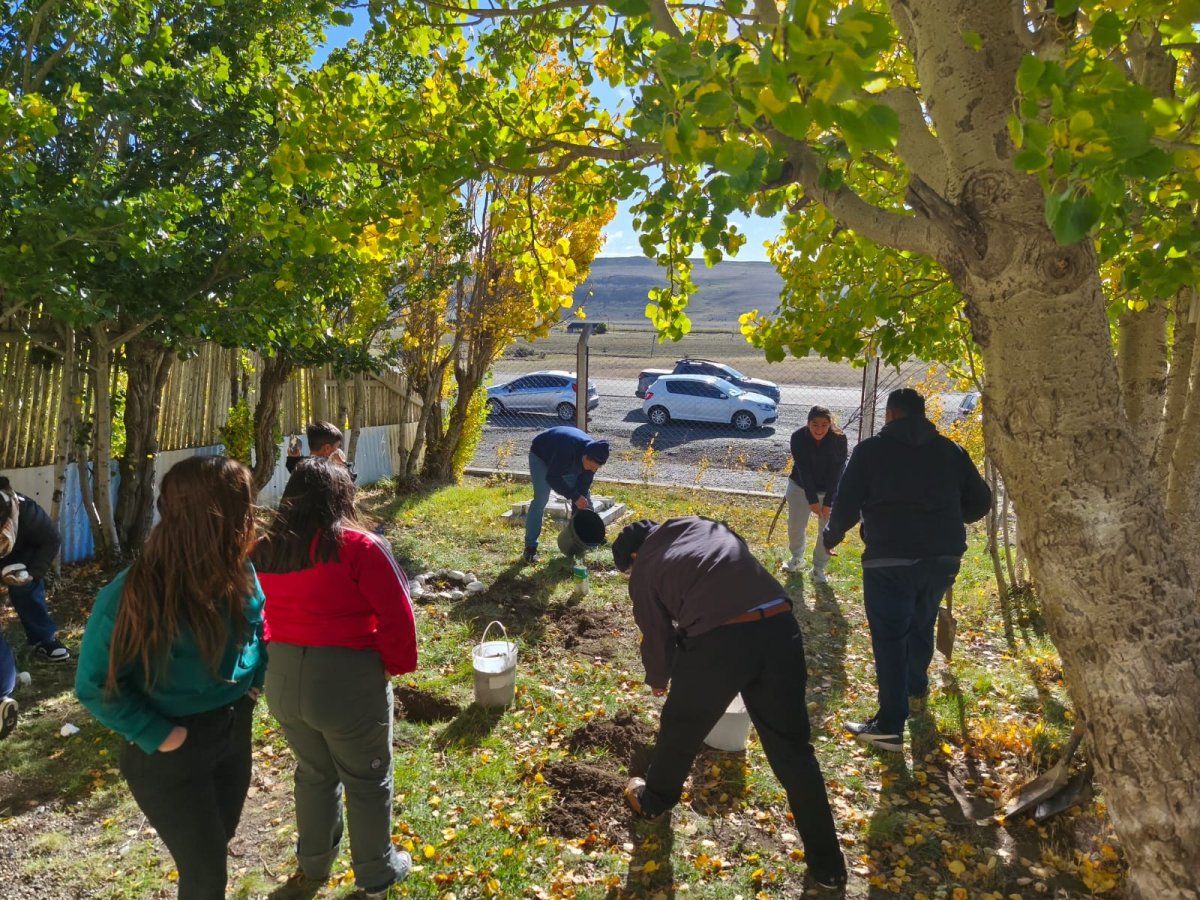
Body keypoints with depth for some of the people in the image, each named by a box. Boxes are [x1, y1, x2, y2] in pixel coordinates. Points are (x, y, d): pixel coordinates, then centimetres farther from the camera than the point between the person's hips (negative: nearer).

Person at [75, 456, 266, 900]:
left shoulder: (237, 569, -10)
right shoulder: (134, 594, -28)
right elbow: (94, 684, -18)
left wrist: (256, 677, 0)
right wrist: (157, 736, -20)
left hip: (234, 727, 6)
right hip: (172, 754, -5)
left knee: (220, 838, 26)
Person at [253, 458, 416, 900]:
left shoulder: (263, 551, 1)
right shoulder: (359, 546, -17)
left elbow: (261, 617, 9)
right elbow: (395, 615, -16)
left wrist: (280, 658, 16)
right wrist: (398, 664, -1)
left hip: (283, 681, 6)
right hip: (347, 682, -5)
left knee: (313, 772, 27)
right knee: (367, 779, 16)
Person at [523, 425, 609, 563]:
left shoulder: (593, 456, -24)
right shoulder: (567, 449, -45)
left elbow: (583, 485, -16)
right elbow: (552, 478, -39)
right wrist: (575, 497, -41)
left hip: (569, 463, 6)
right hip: (541, 456, -6)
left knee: (585, 495, 0)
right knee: (540, 500, -18)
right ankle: (530, 547, -11)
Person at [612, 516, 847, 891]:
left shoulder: (644, 570, 15)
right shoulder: (702, 524, 25)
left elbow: (657, 636, 21)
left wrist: (658, 681, 42)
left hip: (719, 641, -4)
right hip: (779, 627, 4)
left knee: (681, 729, 24)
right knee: (792, 748, 17)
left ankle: (653, 801, 50)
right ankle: (827, 863, 27)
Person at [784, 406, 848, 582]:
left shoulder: (839, 439, -25)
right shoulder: (798, 437, -24)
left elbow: (836, 472, -22)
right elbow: (803, 470, -22)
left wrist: (828, 502, -23)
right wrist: (812, 500, -24)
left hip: (831, 489, -1)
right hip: (801, 486, 1)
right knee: (795, 525, 7)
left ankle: (819, 568, 17)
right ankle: (797, 559, 33)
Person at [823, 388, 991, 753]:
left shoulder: (871, 449, -1)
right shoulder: (949, 450, 10)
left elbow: (847, 503, -3)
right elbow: (980, 502, 14)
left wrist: (831, 536, 15)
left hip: (890, 557, -5)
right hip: (944, 555, 5)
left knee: (889, 636, -1)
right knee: (921, 624, 25)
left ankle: (890, 726, -2)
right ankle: (915, 690, 46)